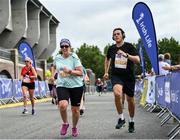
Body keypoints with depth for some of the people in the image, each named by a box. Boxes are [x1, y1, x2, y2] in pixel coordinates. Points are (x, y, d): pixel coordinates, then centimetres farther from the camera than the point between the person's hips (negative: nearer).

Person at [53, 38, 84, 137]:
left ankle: (74, 127, 33)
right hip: (62, 86, 1)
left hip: (76, 86, -1)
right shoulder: (57, 58, 5)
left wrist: (69, 71, -23)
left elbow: (80, 73, -11)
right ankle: (65, 123, 3)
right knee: (63, 105, -25)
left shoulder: (74, 58, -7)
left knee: (75, 109, 6)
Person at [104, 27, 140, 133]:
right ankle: (121, 118, -12)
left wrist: (126, 54, -26)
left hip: (129, 76, 0)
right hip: (116, 76, 1)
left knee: (130, 99, 9)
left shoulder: (129, 46, -4)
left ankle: (131, 121, 32)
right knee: (117, 93, -29)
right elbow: (107, 59, 25)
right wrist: (106, 72, 21)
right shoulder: (111, 48, 5)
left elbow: (137, 60, -14)